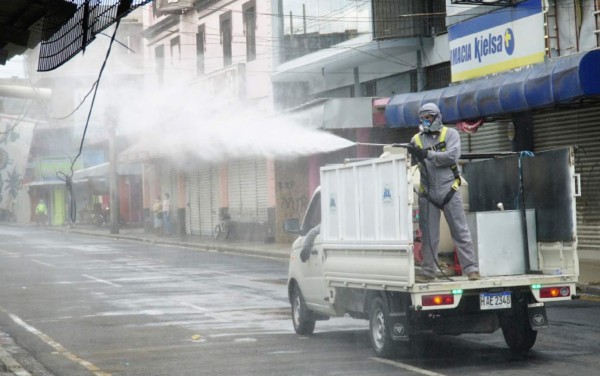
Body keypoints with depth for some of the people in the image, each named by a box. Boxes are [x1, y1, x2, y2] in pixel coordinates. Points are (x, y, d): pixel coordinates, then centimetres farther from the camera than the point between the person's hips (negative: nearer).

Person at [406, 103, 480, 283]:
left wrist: (428, 155, -20)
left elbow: (453, 156, -13)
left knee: (460, 231, -1)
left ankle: (471, 268, 1)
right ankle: (428, 272, 11)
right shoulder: (417, 139, 10)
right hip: (427, 193, 2)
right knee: (428, 234, 5)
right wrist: (410, 153, -18)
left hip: (449, 190, -2)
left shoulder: (450, 134, 2)